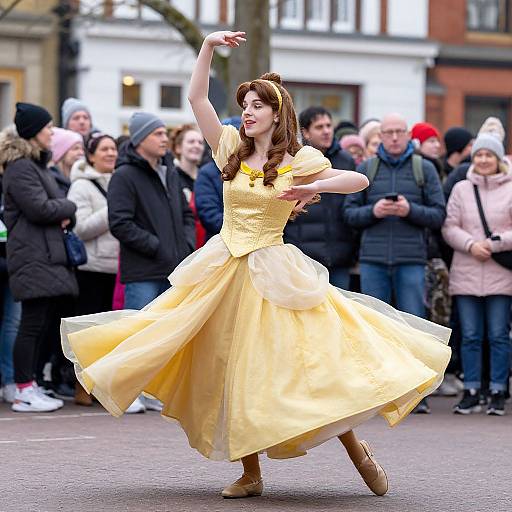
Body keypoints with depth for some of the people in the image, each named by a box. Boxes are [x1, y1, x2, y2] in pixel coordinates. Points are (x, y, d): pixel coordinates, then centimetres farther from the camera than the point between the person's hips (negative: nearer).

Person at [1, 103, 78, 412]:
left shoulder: (37, 164, 22)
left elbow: (52, 204, 23)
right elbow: (39, 208, -19)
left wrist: (66, 215, 0)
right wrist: (68, 208, -2)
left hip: (50, 254, 10)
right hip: (33, 256, -10)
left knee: (47, 322, 9)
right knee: (34, 323, -8)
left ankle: (29, 387, 15)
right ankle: (25, 392, -5)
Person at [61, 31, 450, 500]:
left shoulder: (299, 160, -2)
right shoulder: (232, 148, 7)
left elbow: (360, 180, -2)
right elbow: (197, 97, 6)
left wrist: (313, 188, -17)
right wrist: (208, 46, 0)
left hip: (273, 274, -4)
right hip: (224, 270, 4)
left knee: (302, 363, -9)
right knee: (232, 370, 5)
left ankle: (357, 450, 8)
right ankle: (251, 474, 14)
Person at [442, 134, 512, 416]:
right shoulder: (461, 189, 9)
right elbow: (449, 227, 4)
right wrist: (471, 244, -11)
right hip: (466, 274, 2)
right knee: (470, 336, 5)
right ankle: (471, 393, 11)